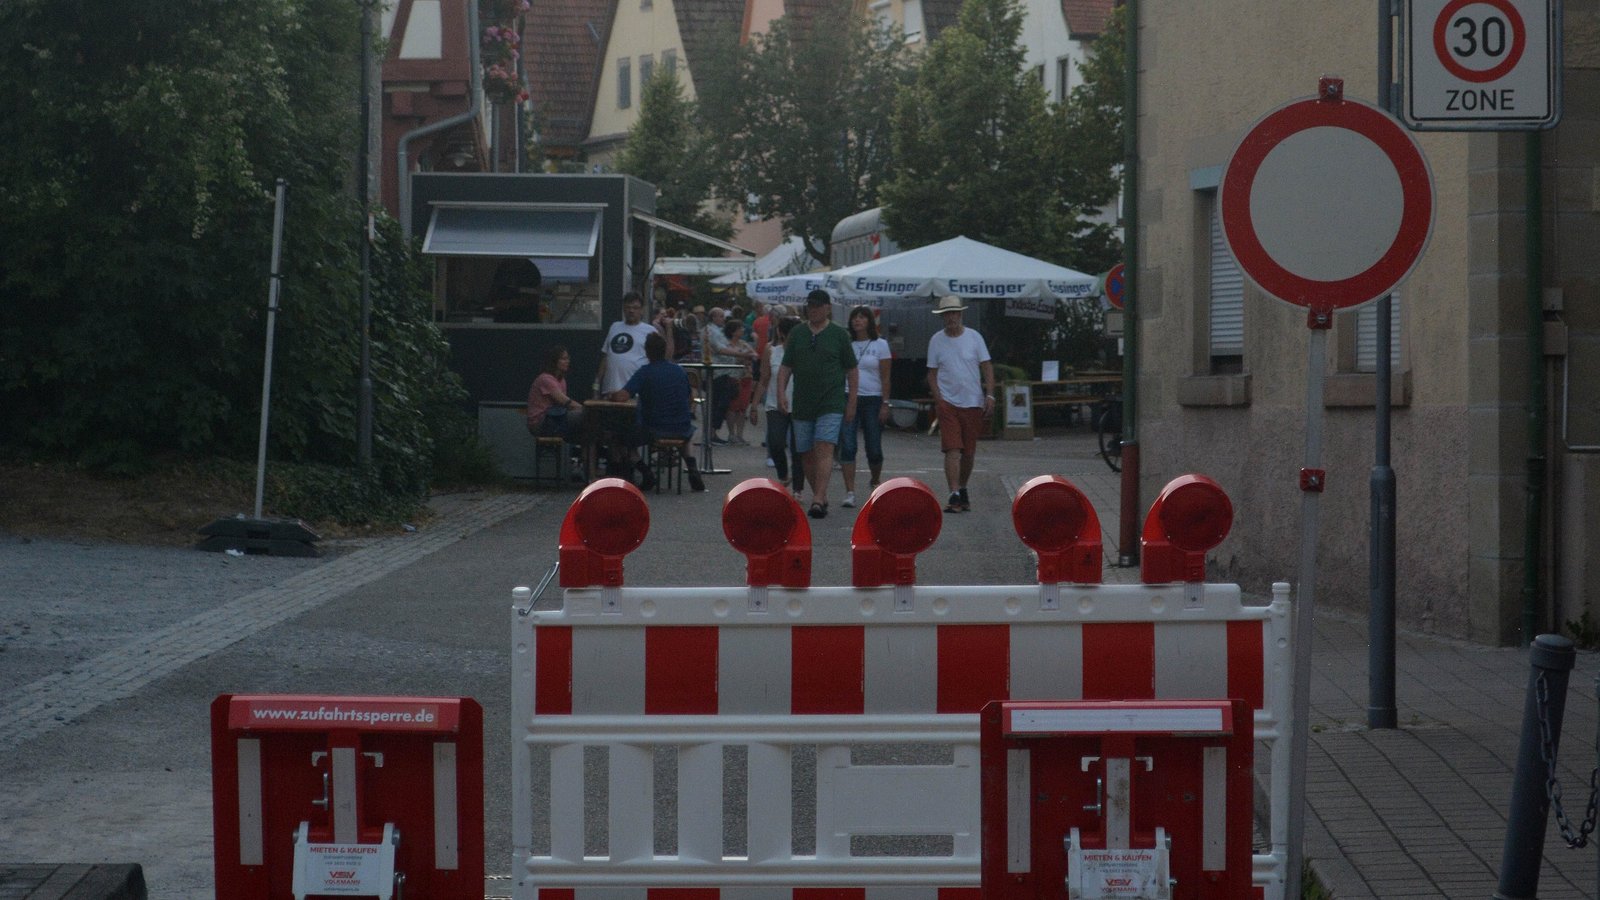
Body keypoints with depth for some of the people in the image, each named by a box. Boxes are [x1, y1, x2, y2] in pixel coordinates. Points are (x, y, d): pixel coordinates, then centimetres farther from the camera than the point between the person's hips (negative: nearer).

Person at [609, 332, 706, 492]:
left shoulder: (645, 372, -10)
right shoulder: (679, 370, 4)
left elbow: (622, 397, -20)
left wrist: (612, 396, 3)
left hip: (654, 431, -4)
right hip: (682, 430, 4)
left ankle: (645, 472, 4)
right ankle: (693, 470, 20)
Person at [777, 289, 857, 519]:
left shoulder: (839, 335, 3)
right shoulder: (797, 334, 10)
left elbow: (851, 370, 6)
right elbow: (785, 367, 10)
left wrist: (852, 402, 2)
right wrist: (781, 393, -5)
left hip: (831, 404, -4)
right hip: (802, 405, 4)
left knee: (824, 450, -17)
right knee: (808, 455, 8)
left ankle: (818, 500, -25)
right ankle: (820, 498, 22)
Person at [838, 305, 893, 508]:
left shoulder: (880, 345, 3)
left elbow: (885, 378, 0)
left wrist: (885, 404, -7)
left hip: (872, 399, -1)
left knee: (874, 448, 4)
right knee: (847, 447, -9)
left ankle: (875, 482, 31)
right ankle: (849, 493, -10)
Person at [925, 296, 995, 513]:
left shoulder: (974, 337, 2)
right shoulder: (936, 340, 3)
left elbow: (987, 367, 3)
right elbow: (932, 373, 6)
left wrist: (990, 395, -7)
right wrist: (938, 399, -5)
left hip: (973, 403, 1)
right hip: (948, 403, -1)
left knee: (969, 452, 9)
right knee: (952, 450, -13)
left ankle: (963, 489, 28)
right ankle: (954, 496, -17)